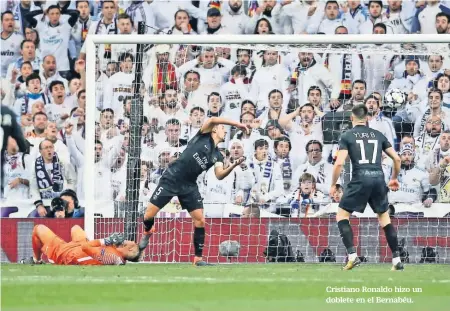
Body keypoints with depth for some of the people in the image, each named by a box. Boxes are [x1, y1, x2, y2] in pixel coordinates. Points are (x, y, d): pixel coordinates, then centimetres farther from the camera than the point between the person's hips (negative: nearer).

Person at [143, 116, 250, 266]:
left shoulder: (217, 156, 11)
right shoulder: (203, 136, -1)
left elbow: (219, 175, -6)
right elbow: (212, 120, -20)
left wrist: (234, 165, -22)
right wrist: (237, 124, -20)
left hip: (189, 186, 5)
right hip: (171, 179, -5)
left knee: (200, 220, -6)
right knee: (149, 215, -8)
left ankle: (198, 258, 2)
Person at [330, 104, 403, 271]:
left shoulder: (347, 136, 4)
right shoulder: (378, 135, 14)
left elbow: (339, 163, -6)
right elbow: (397, 158, 13)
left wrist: (333, 185, 7)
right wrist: (394, 178, 30)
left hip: (360, 179, -4)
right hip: (379, 179, 4)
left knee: (342, 215, 10)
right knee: (384, 218, 18)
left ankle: (352, 256, -6)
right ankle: (397, 260, 11)